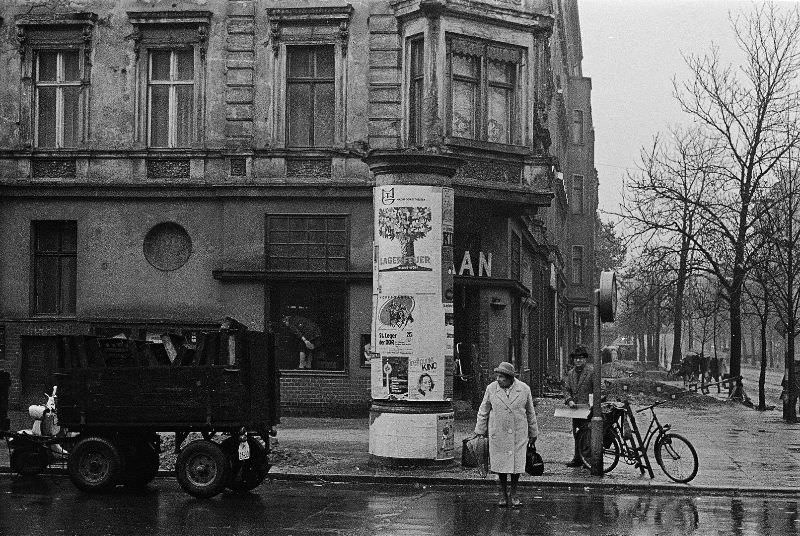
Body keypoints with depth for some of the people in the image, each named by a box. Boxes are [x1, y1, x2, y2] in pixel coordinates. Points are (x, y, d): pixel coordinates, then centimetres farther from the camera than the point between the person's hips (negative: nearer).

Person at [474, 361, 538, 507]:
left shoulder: (524, 389, -4)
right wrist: (480, 432, 4)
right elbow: (483, 412, 4)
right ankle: (503, 494, 20)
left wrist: (533, 434, 11)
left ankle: (513, 494, 18)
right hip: (498, 433, 0)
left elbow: (530, 412, 6)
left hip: (519, 434, 0)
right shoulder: (491, 389, -5)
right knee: (501, 463, 5)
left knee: (516, 463, 2)